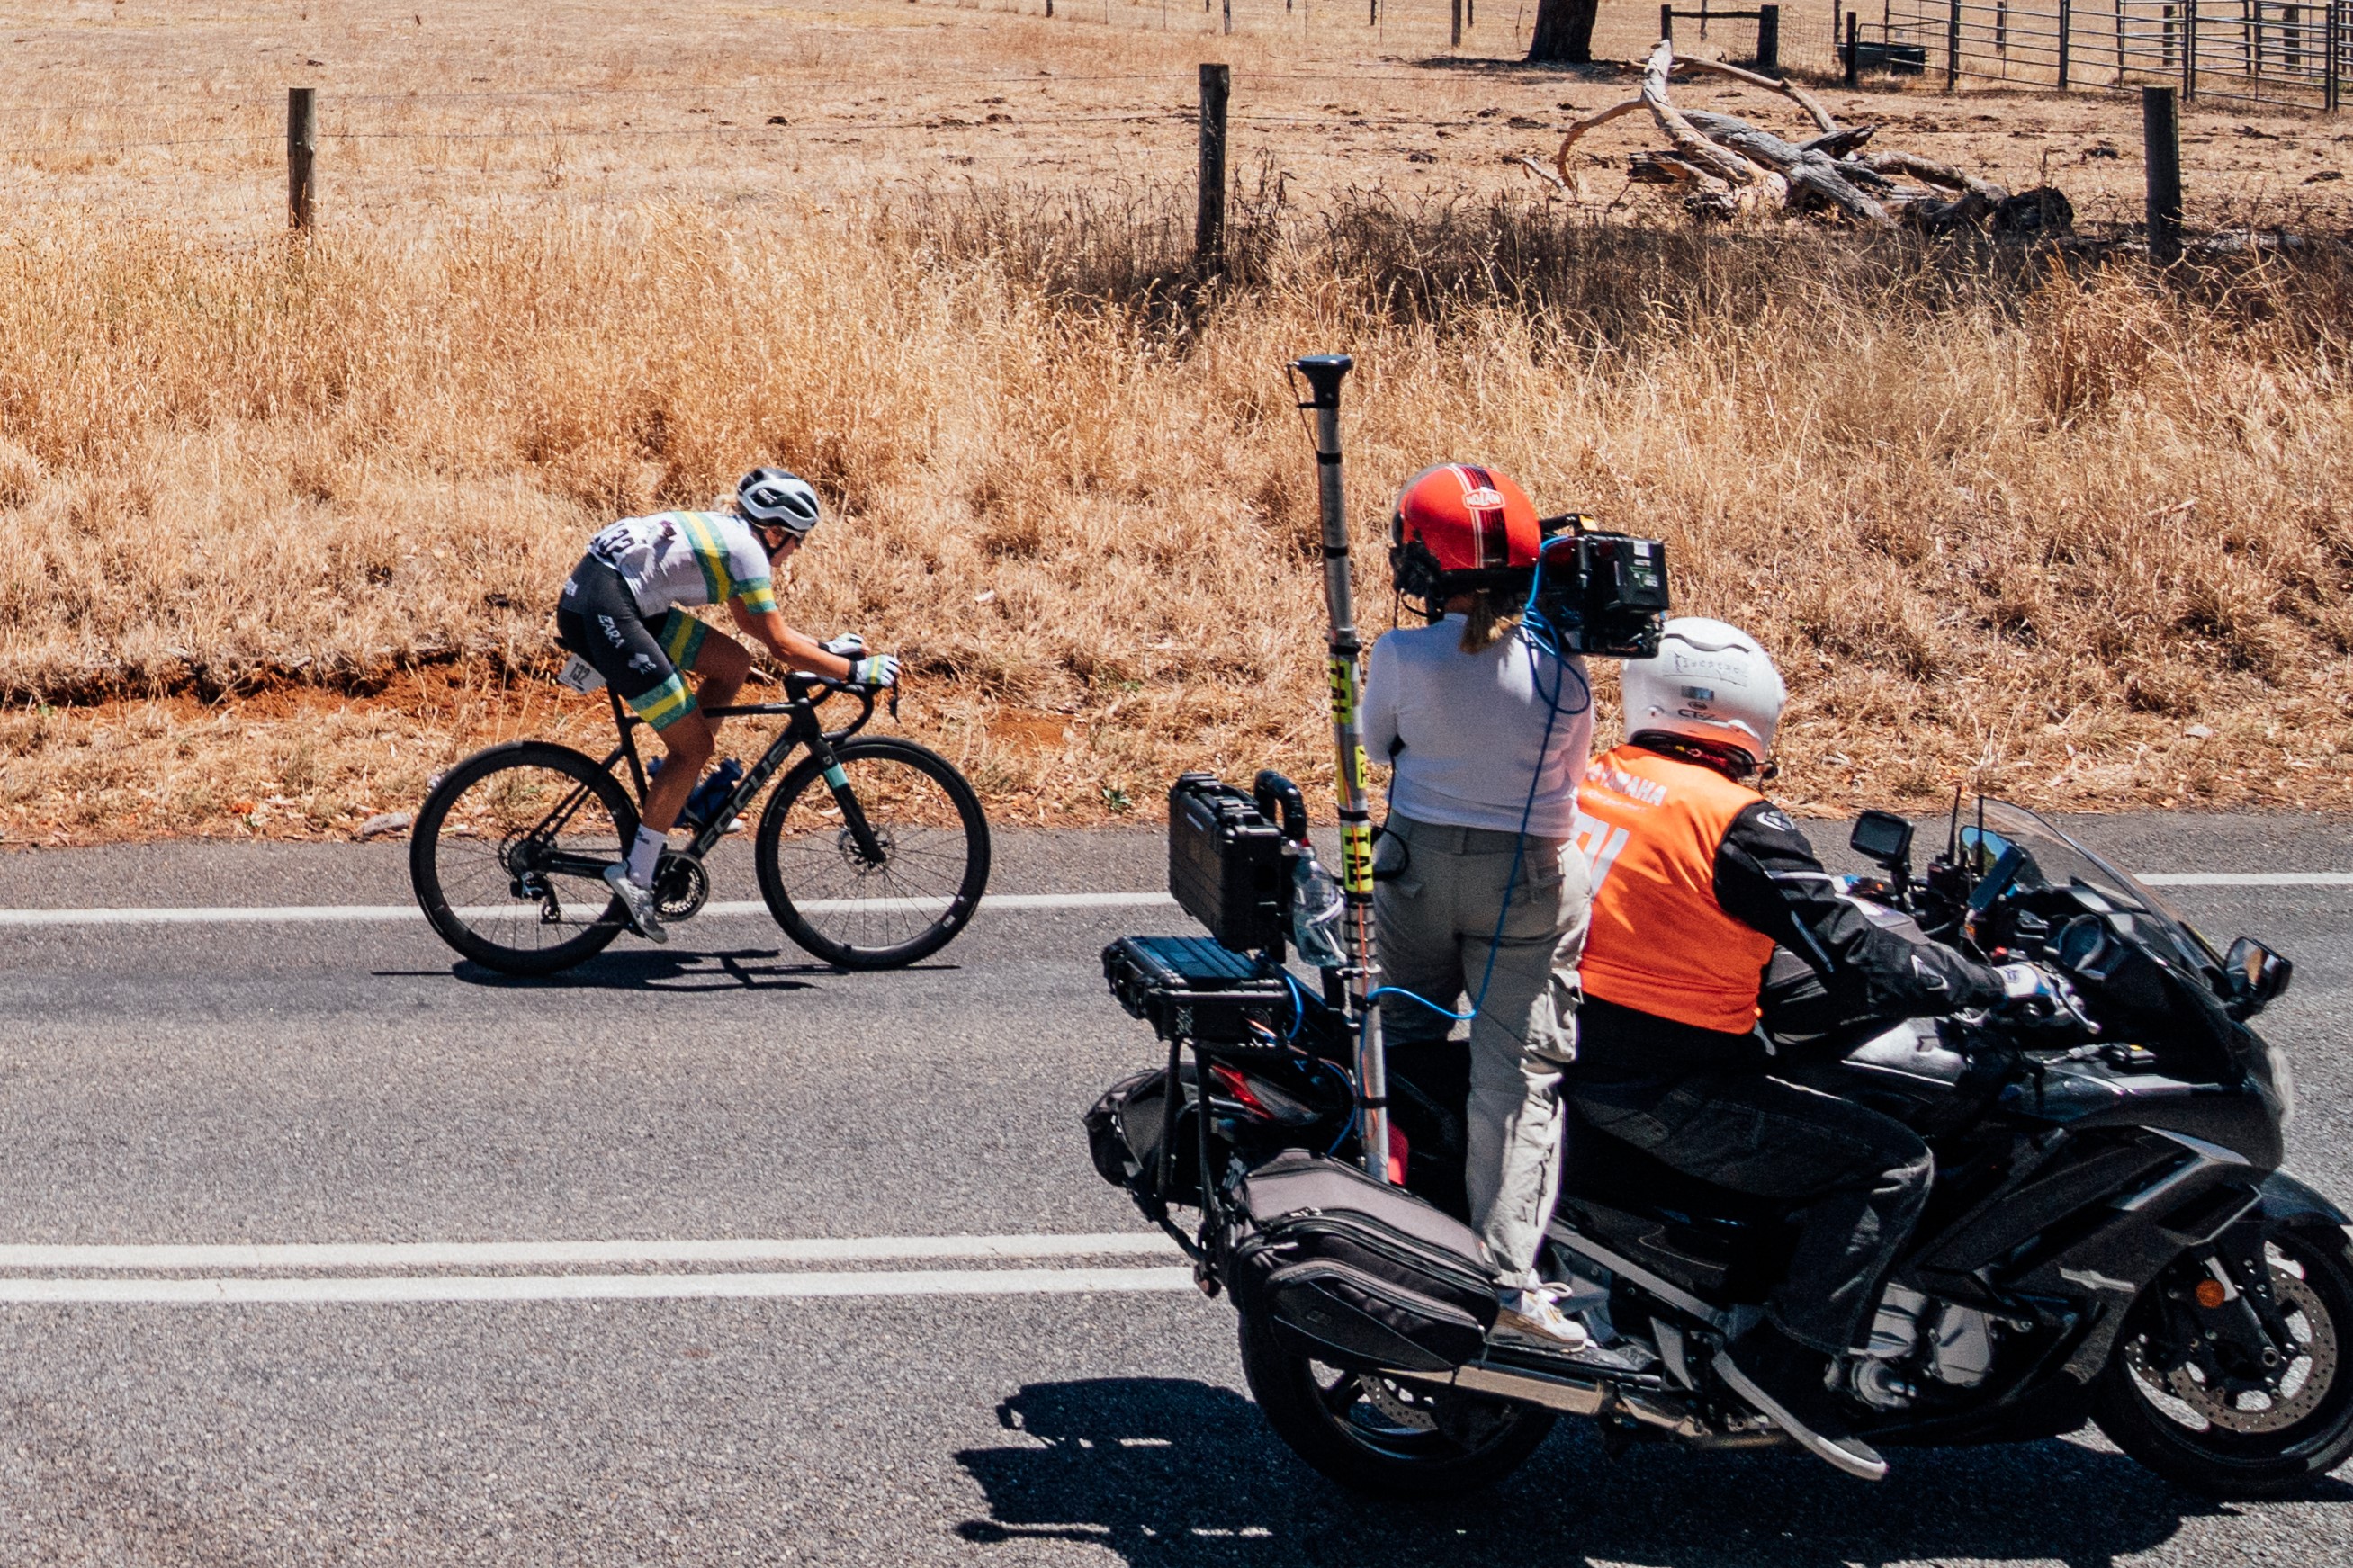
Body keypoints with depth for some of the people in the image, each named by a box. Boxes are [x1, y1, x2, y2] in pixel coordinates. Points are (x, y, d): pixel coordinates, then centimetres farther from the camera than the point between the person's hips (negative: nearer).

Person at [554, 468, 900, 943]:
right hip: (602, 610, -10)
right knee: (694, 744, -4)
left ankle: (683, 792, 17)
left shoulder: (726, 531, 19)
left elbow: (754, 623, 30)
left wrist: (827, 651, 25)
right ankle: (635, 876, -4)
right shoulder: (746, 550, -10)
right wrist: (858, 671, -5)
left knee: (733, 664, 13)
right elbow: (781, 645, -11)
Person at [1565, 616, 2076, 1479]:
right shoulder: (1736, 823, -17)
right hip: (1661, 1089, -9)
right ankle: (1785, 1356, -8)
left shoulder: (1596, 779, 8)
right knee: (1893, 1163, -7)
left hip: (1575, 1052, 9)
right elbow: (1859, 965, -18)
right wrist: (1994, 982, -6)